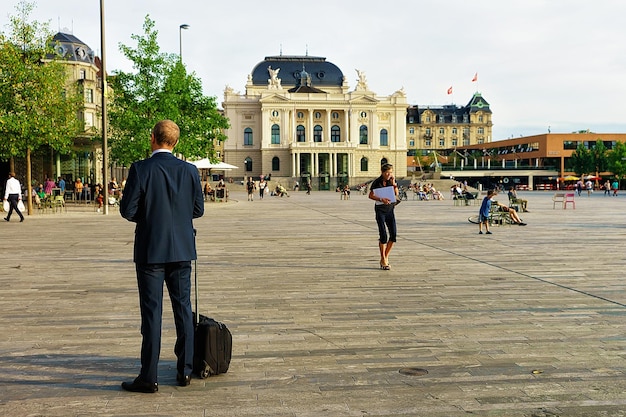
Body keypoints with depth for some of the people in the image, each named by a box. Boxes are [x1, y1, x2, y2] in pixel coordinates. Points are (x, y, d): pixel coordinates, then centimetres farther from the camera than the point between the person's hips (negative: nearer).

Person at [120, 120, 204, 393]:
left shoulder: (140, 169, -11)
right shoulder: (189, 170, 0)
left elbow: (127, 210, -11)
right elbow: (198, 209, 5)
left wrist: (147, 216, 9)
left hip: (150, 250, -3)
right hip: (182, 250, 4)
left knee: (151, 312, 1)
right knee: (183, 308, 12)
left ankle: (148, 378, 6)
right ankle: (185, 371, 19)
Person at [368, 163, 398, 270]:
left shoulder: (392, 180, 3)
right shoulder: (377, 182, -10)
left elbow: (396, 194, -1)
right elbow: (371, 195, -11)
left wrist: (394, 184, -14)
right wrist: (381, 199, -25)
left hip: (390, 209, 5)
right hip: (380, 209, -5)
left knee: (393, 234, -4)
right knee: (383, 234, -12)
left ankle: (385, 257, 12)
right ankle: (383, 260, -1)